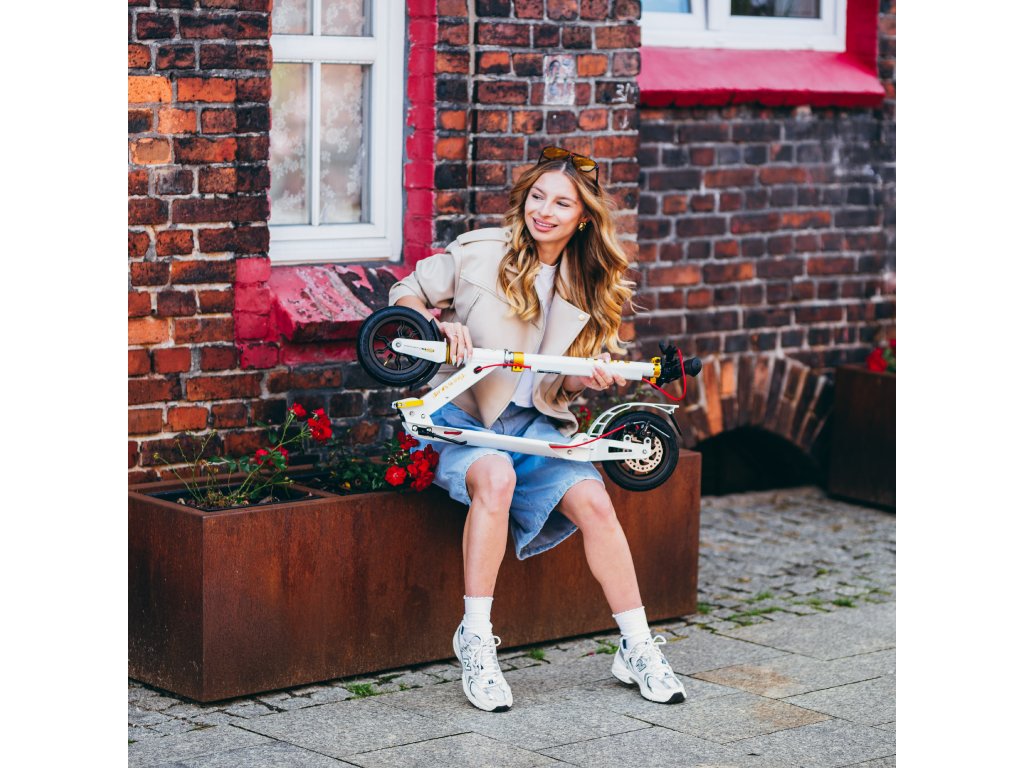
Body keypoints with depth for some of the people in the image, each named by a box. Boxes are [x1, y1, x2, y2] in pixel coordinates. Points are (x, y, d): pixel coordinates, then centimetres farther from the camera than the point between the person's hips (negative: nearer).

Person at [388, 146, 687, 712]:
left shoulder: (587, 285, 9)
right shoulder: (480, 252, -2)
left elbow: (560, 386, 12)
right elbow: (405, 295, 6)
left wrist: (588, 378, -11)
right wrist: (441, 324, -15)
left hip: (535, 422, 4)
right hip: (460, 412, -3)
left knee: (592, 501, -21)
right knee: (496, 476, -37)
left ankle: (638, 649, -9)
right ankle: (476, 639, -27)